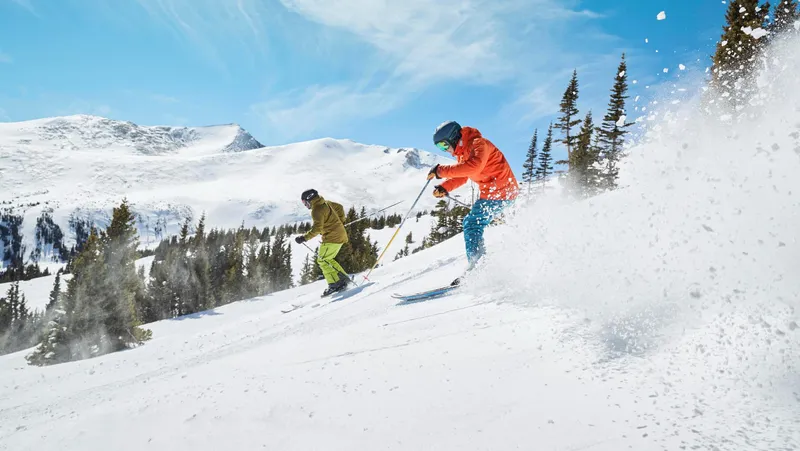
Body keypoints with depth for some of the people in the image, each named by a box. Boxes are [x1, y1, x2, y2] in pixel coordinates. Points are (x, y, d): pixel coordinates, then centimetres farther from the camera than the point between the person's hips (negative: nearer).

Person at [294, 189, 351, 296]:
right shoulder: (326, 203, 13)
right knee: (327, 259, 17)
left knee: (322, 260, -4)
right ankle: (343, 277, 14)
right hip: (340, 234, 10)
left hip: (331, 237, -10)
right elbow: (339, 207, 27)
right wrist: (340, 222, 31)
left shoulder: (316, 210, -16)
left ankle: (334, 284, -7)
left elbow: (317, 228, -25)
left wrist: (304, 238, -22)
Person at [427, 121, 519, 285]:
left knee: (472, 223, -15)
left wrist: (441, 170, -31)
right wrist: (444, 188, 3)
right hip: (492, 193, 10)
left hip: (500, 192, -10)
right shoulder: (463, 152, 15)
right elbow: (461, 177, 21)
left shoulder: (478, 144, -16)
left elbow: (473, 167, -34)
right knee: (470, 223, 14)